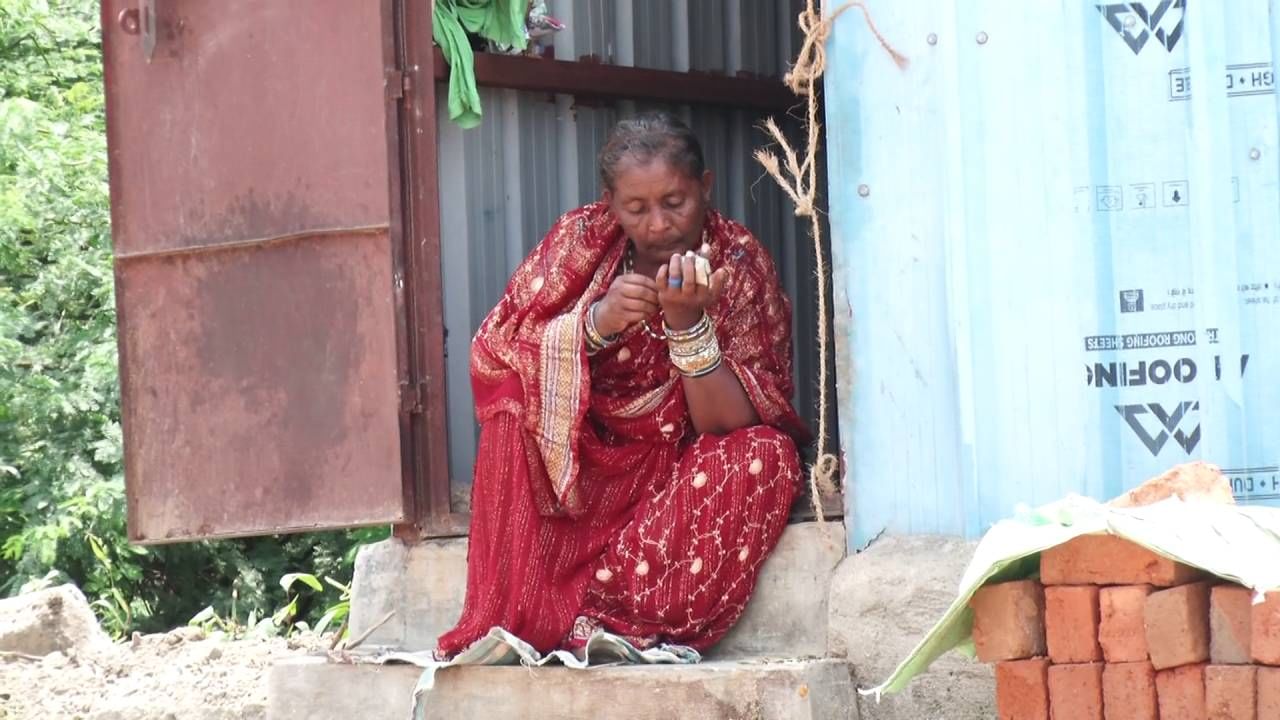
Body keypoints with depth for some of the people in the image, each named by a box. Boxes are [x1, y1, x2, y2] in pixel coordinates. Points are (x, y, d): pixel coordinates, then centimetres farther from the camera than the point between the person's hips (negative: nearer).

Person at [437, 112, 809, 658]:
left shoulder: (740, 264, -10)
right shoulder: (582, 240, -7)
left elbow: (729, 425, -16)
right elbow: (493, 355, -14)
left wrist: (688, 321, -31)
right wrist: (595, 322, -29)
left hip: (681, 471, -1)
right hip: (572, 466, 1)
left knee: (765, 455, -29)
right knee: (516, 406, -25)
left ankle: (609, 625, -31)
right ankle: (514, 621, -28)